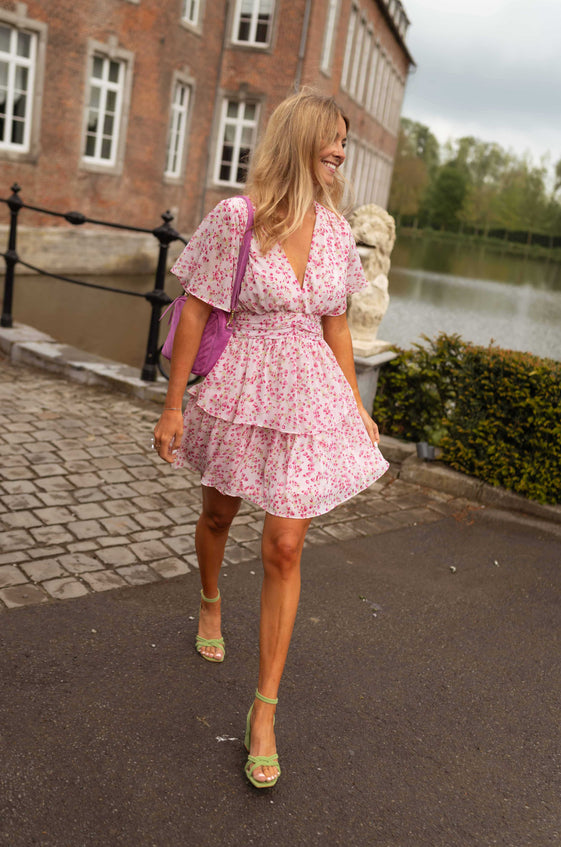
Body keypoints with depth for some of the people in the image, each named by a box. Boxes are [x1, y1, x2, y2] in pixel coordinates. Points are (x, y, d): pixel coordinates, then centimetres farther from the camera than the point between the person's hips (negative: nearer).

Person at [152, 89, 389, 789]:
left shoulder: (335, 228, 2)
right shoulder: (235, 218, -12)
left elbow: (335, 323, 10)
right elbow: (195, 311, -8)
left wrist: (356, 406, 13)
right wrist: (173, 405, -7)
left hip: (311, 395, 2)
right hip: (242, 388, -2)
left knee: (284, 548, -1)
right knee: (218, 514, 21)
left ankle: (265, 711, 11)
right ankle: (210, 604, 56)